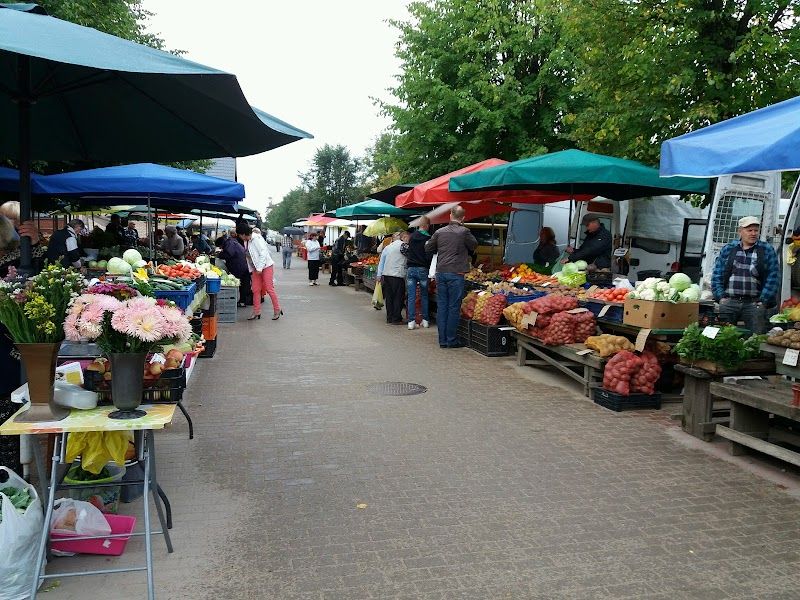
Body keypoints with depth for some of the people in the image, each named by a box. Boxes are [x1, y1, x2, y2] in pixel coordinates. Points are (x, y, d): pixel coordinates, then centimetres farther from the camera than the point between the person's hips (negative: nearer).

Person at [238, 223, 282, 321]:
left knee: (269, 289, -6)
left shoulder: (256, 239, -15)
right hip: (256, 268, 8)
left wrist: (259, 268, -20)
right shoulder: (246, 242, 10)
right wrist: (251, 270, 13)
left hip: (266, 266, -8)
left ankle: (277, 310, 4)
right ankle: (256, 312, 10)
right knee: (255, 290, 4)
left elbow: (263, 253, -20)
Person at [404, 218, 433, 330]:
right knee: (424, 296, 10)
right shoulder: (428, 239, -9)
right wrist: (428, 266, 5)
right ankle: (425, 320, 13)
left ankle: (411, 321, 0)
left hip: (410, 269, 3)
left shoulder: (411, 237, 5)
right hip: (423, 269, -3)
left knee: (411, 296, 3)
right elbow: (429, 256, -10)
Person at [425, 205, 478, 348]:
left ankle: (442, 340, 12)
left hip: (440, 272, 4)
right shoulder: (464, 232, -7)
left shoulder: (439, 232, 5)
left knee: (442, 306, 8)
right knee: (454, 307, 1)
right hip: (456, 273, -4)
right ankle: (452, 340, 5)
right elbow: (474, 246, 6)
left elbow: (428, 248, 14)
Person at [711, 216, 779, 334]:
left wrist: (763, 301, -7)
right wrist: (721, 297, -2)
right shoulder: (727, 249, 10)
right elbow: (717, 275, 9)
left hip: (754, 303, -1)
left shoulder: (767, 250, 7)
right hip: (729, 302, 1)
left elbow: (773, 278, 1)